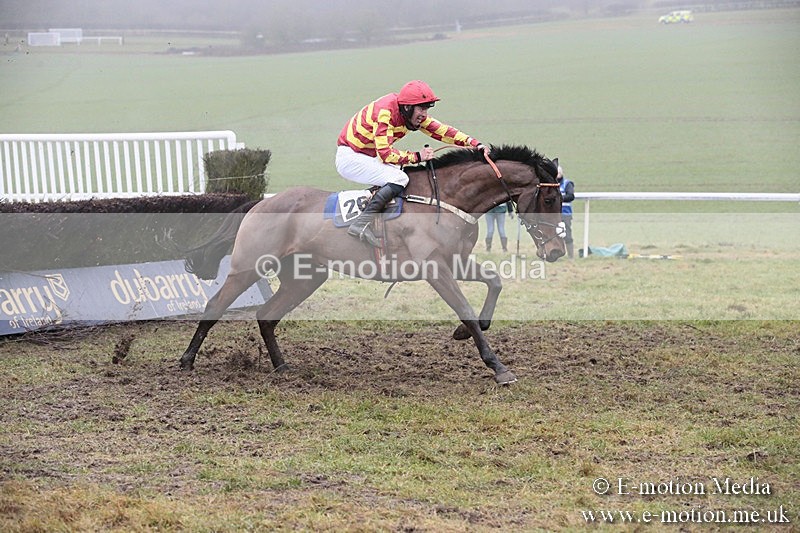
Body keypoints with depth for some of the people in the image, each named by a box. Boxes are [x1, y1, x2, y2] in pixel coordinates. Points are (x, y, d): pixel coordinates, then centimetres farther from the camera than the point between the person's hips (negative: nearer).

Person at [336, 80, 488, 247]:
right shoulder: (385, 112, -28)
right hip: (350, 157, -10)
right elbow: (385, 153, -32)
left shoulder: (413, 113, 0)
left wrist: (473, 143, -9)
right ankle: (361, 224, -32)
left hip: (370, 157, 10)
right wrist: (417, 156, -26)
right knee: (398, 178, -27)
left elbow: (440, 130, 1)